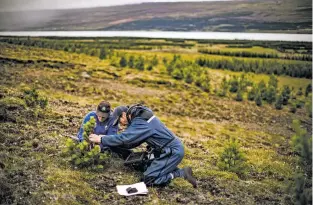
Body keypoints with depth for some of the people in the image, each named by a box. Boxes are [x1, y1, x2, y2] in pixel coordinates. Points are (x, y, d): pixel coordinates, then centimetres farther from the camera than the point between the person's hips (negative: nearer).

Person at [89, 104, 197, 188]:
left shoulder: (140, 122, -19)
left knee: (148, 180, -6)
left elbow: (122, 138, -22)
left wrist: (100, 139, -11)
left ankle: (181, 173, -4)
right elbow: (133, 141, 15)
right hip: (174, 148, 10)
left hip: (172, 152, -10)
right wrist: (106, 138, 10)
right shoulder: (141, 116, 11)